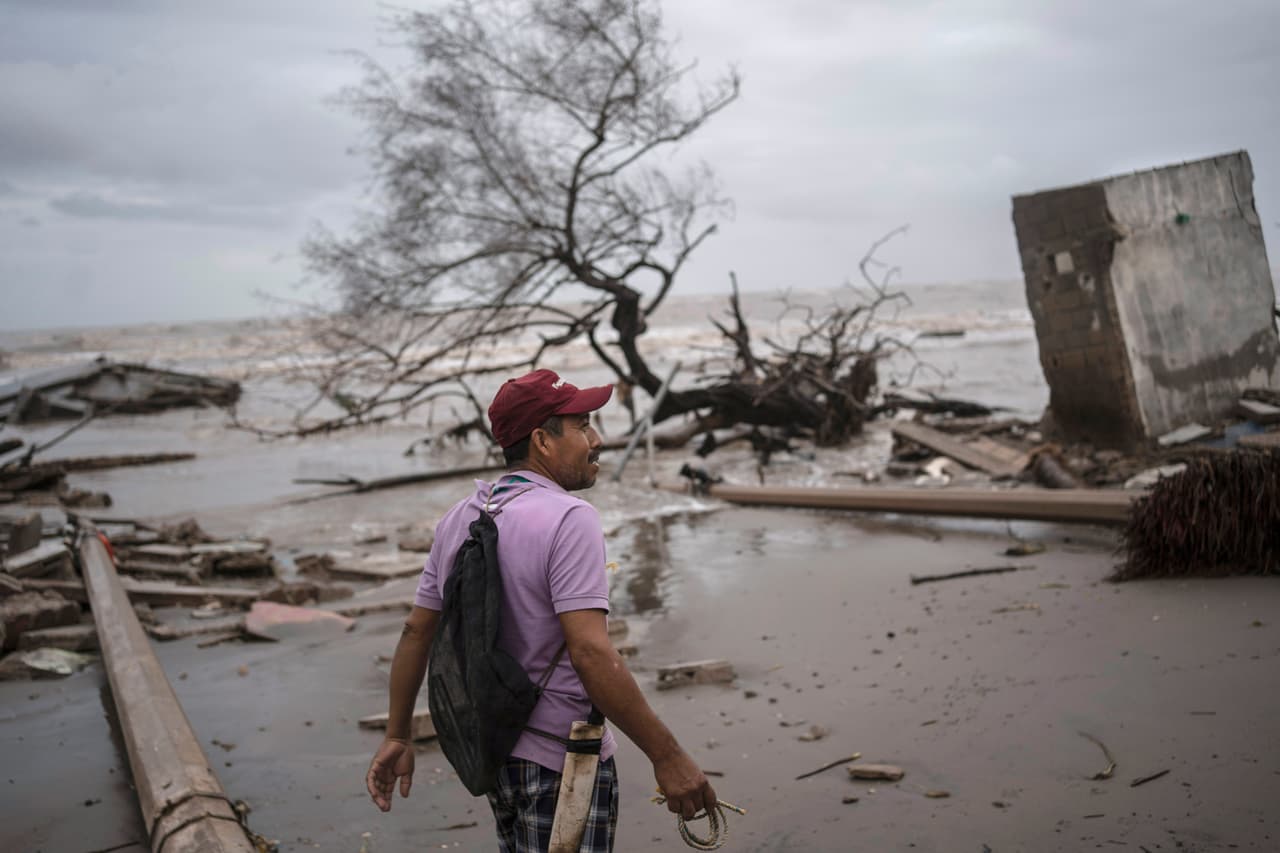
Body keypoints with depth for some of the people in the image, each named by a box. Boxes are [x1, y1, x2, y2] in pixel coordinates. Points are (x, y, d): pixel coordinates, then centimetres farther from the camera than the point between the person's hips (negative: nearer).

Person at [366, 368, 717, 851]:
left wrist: (396, 737, 17)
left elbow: (416, 633, 9)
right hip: (559, 762, -8)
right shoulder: (569, 519, -20)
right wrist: (667, 756, -24)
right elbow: (590, 653, -28)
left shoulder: (458, 519, 4)